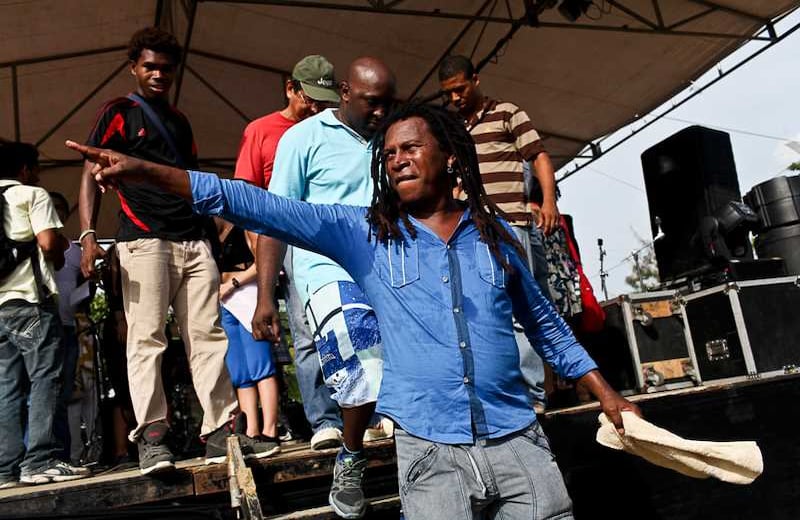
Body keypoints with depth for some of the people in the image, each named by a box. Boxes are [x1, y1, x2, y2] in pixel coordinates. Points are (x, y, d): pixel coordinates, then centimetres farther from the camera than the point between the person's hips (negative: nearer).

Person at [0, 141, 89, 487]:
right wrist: (58, 257, 8)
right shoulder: (31, 195, 2)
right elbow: (49, 241, -12)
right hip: (29, 300, -7)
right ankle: (40, 460, -15)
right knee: (45, 379, -8)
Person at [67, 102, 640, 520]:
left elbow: (544, 323, 15)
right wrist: (144, 170, -14)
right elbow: (259, 207, -8)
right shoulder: (363, 232, 0)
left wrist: (606, 393, 13)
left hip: (517, 441, 2)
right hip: (430, 450, -2)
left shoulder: (495, 233, 5)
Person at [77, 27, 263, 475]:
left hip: (195, 242, 5)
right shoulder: (119, 114, 7)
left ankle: (220, 431, 2)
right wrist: (88, 236, -15)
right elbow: (92, 176, -1)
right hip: (143, 241, -5)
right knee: (147, 337, -8)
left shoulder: (180, 121, 24)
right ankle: (151, 437, -4)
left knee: (210, 335, -1)